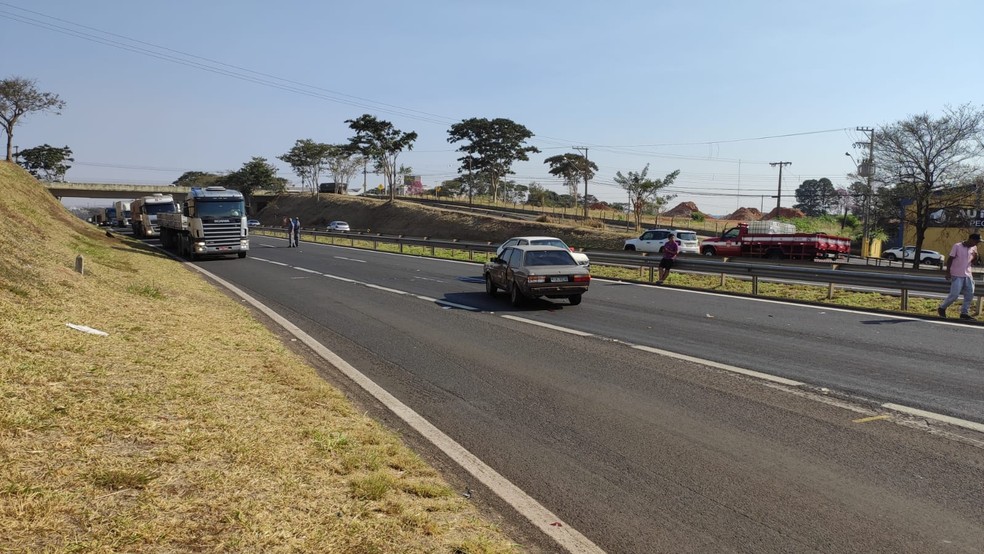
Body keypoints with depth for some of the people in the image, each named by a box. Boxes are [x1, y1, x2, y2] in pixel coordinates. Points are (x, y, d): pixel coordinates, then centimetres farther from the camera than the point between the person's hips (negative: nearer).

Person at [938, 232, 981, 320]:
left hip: (968, 275, 6)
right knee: (954, 295, -8)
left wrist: (976, 257, -6)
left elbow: (973, 262, 16)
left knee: (970, 294, 2)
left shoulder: (974, 248, 9)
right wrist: (948, 272, -11)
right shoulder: (957, 246, -8)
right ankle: (942, 308, 10)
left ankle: (964, 313, 9)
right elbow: (950, 259, -7)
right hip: (957, 275, -6)